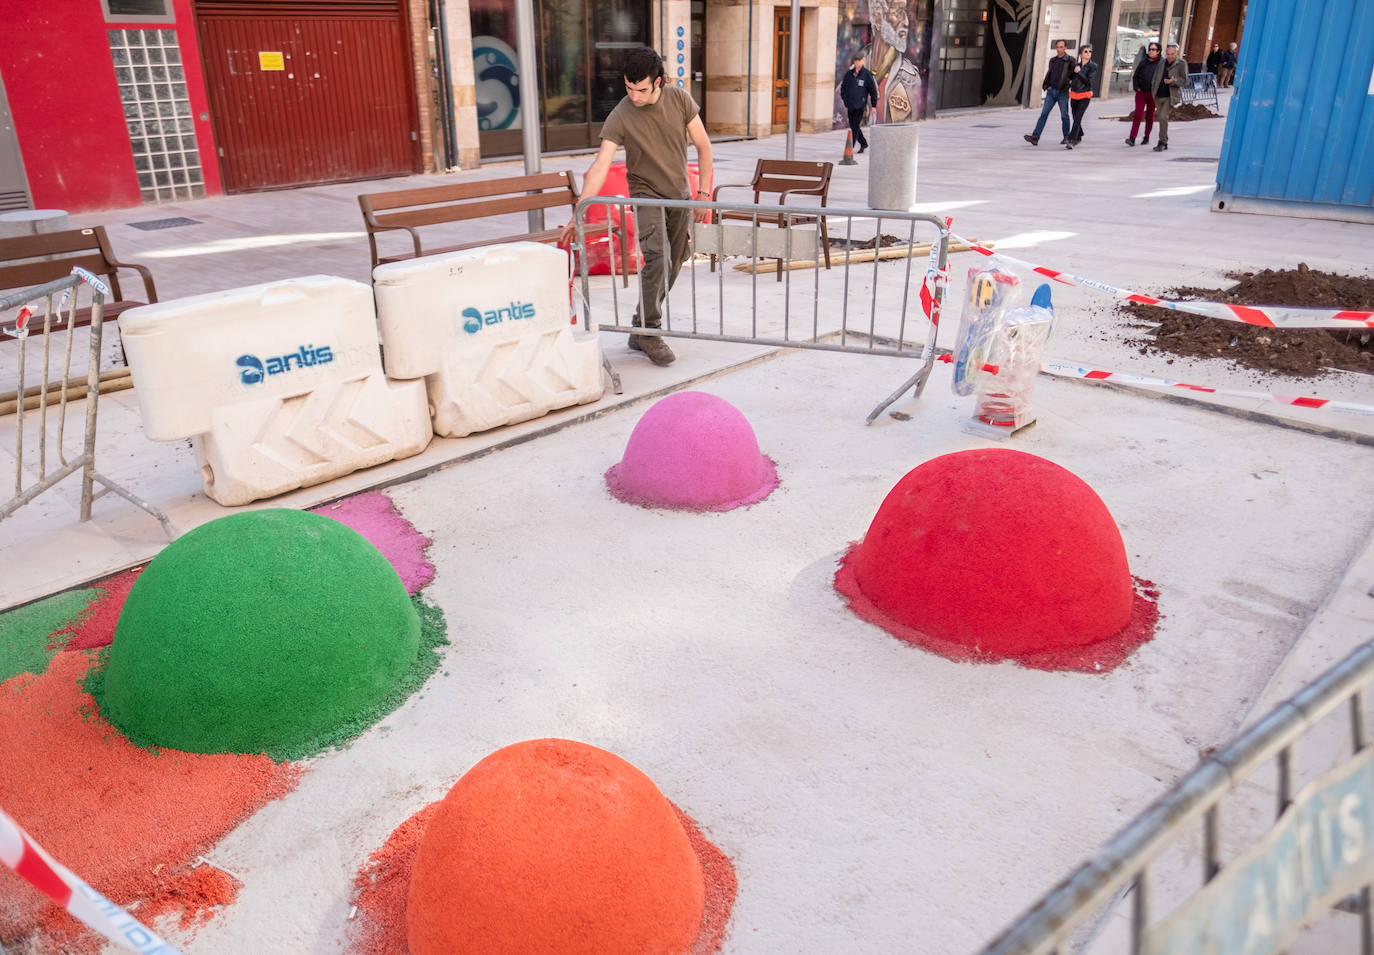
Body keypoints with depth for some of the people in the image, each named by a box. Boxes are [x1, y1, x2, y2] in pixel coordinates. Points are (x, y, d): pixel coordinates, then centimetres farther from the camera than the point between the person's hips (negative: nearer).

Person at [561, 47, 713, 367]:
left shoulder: (680, 100, -8)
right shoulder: (620, 117, -17)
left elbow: (703, 146, 2)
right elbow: (600, 167, -22)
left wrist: (704, 193, -2)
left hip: (680, 196, 4)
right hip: (646, 194, -4)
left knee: (673, 266, 7)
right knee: (658, 258, -24)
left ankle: (641, 330, 19)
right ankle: (648, 332, -13)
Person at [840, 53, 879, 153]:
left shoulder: (867, 74, -5)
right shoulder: (849, 73, 6)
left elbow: (873, 90, -1)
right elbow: (843, 86, 18)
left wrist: (874, 105, -2)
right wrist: (844, 99, 7)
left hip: (860, 105, -5)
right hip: (850, 105, 5)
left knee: (855, 127, -10)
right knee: (853, 126, 11)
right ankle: (864, 144, 28)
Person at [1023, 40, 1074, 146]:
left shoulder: (1070, 60, -2)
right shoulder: (1052, 60, 14)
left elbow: (1073, 75, 1)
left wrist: (1068, 84, -7)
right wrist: (1046, 85, 10)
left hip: (1062, 92, -4)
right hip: (1051, 91, 4)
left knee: (1064, 115, 4)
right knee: (1044, 113, -6)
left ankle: (1066, 138, 15)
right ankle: (1035, 137, -15)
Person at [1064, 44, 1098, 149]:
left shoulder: (1093, 66, -5)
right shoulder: (1076, 65, 8)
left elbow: (1090, 82, -15)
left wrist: (1079, 72, -15)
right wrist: (1070, 81, 2)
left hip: (1085, 96, -5)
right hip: (1074, 94, 5)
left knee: (1077, 118, -16)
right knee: (1075, 118, 14)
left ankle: (1071, 141, -22)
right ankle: (1078, 137, 35)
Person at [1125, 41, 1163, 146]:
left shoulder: (1161, 63, -2)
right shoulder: (1143, 62, 4)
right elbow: (1135, 76, 11)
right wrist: (1136, 88, -1)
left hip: (1153, 94, -1)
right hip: (1141, 93, 1)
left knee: (1150, 116, 9)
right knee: (1137, 115, -9)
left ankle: (1146, 138, 19)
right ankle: (1132, 139, -16)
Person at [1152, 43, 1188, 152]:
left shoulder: (1181, 64, -2)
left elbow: (1184, 81, -5)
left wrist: (1173, 81, -24)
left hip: (1171, 96, -5)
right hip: (1159, 96, 5)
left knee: (1163, 117, -19)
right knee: (1162, 119, 11)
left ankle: (1162, 142, -11)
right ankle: (1164, 143, 24)